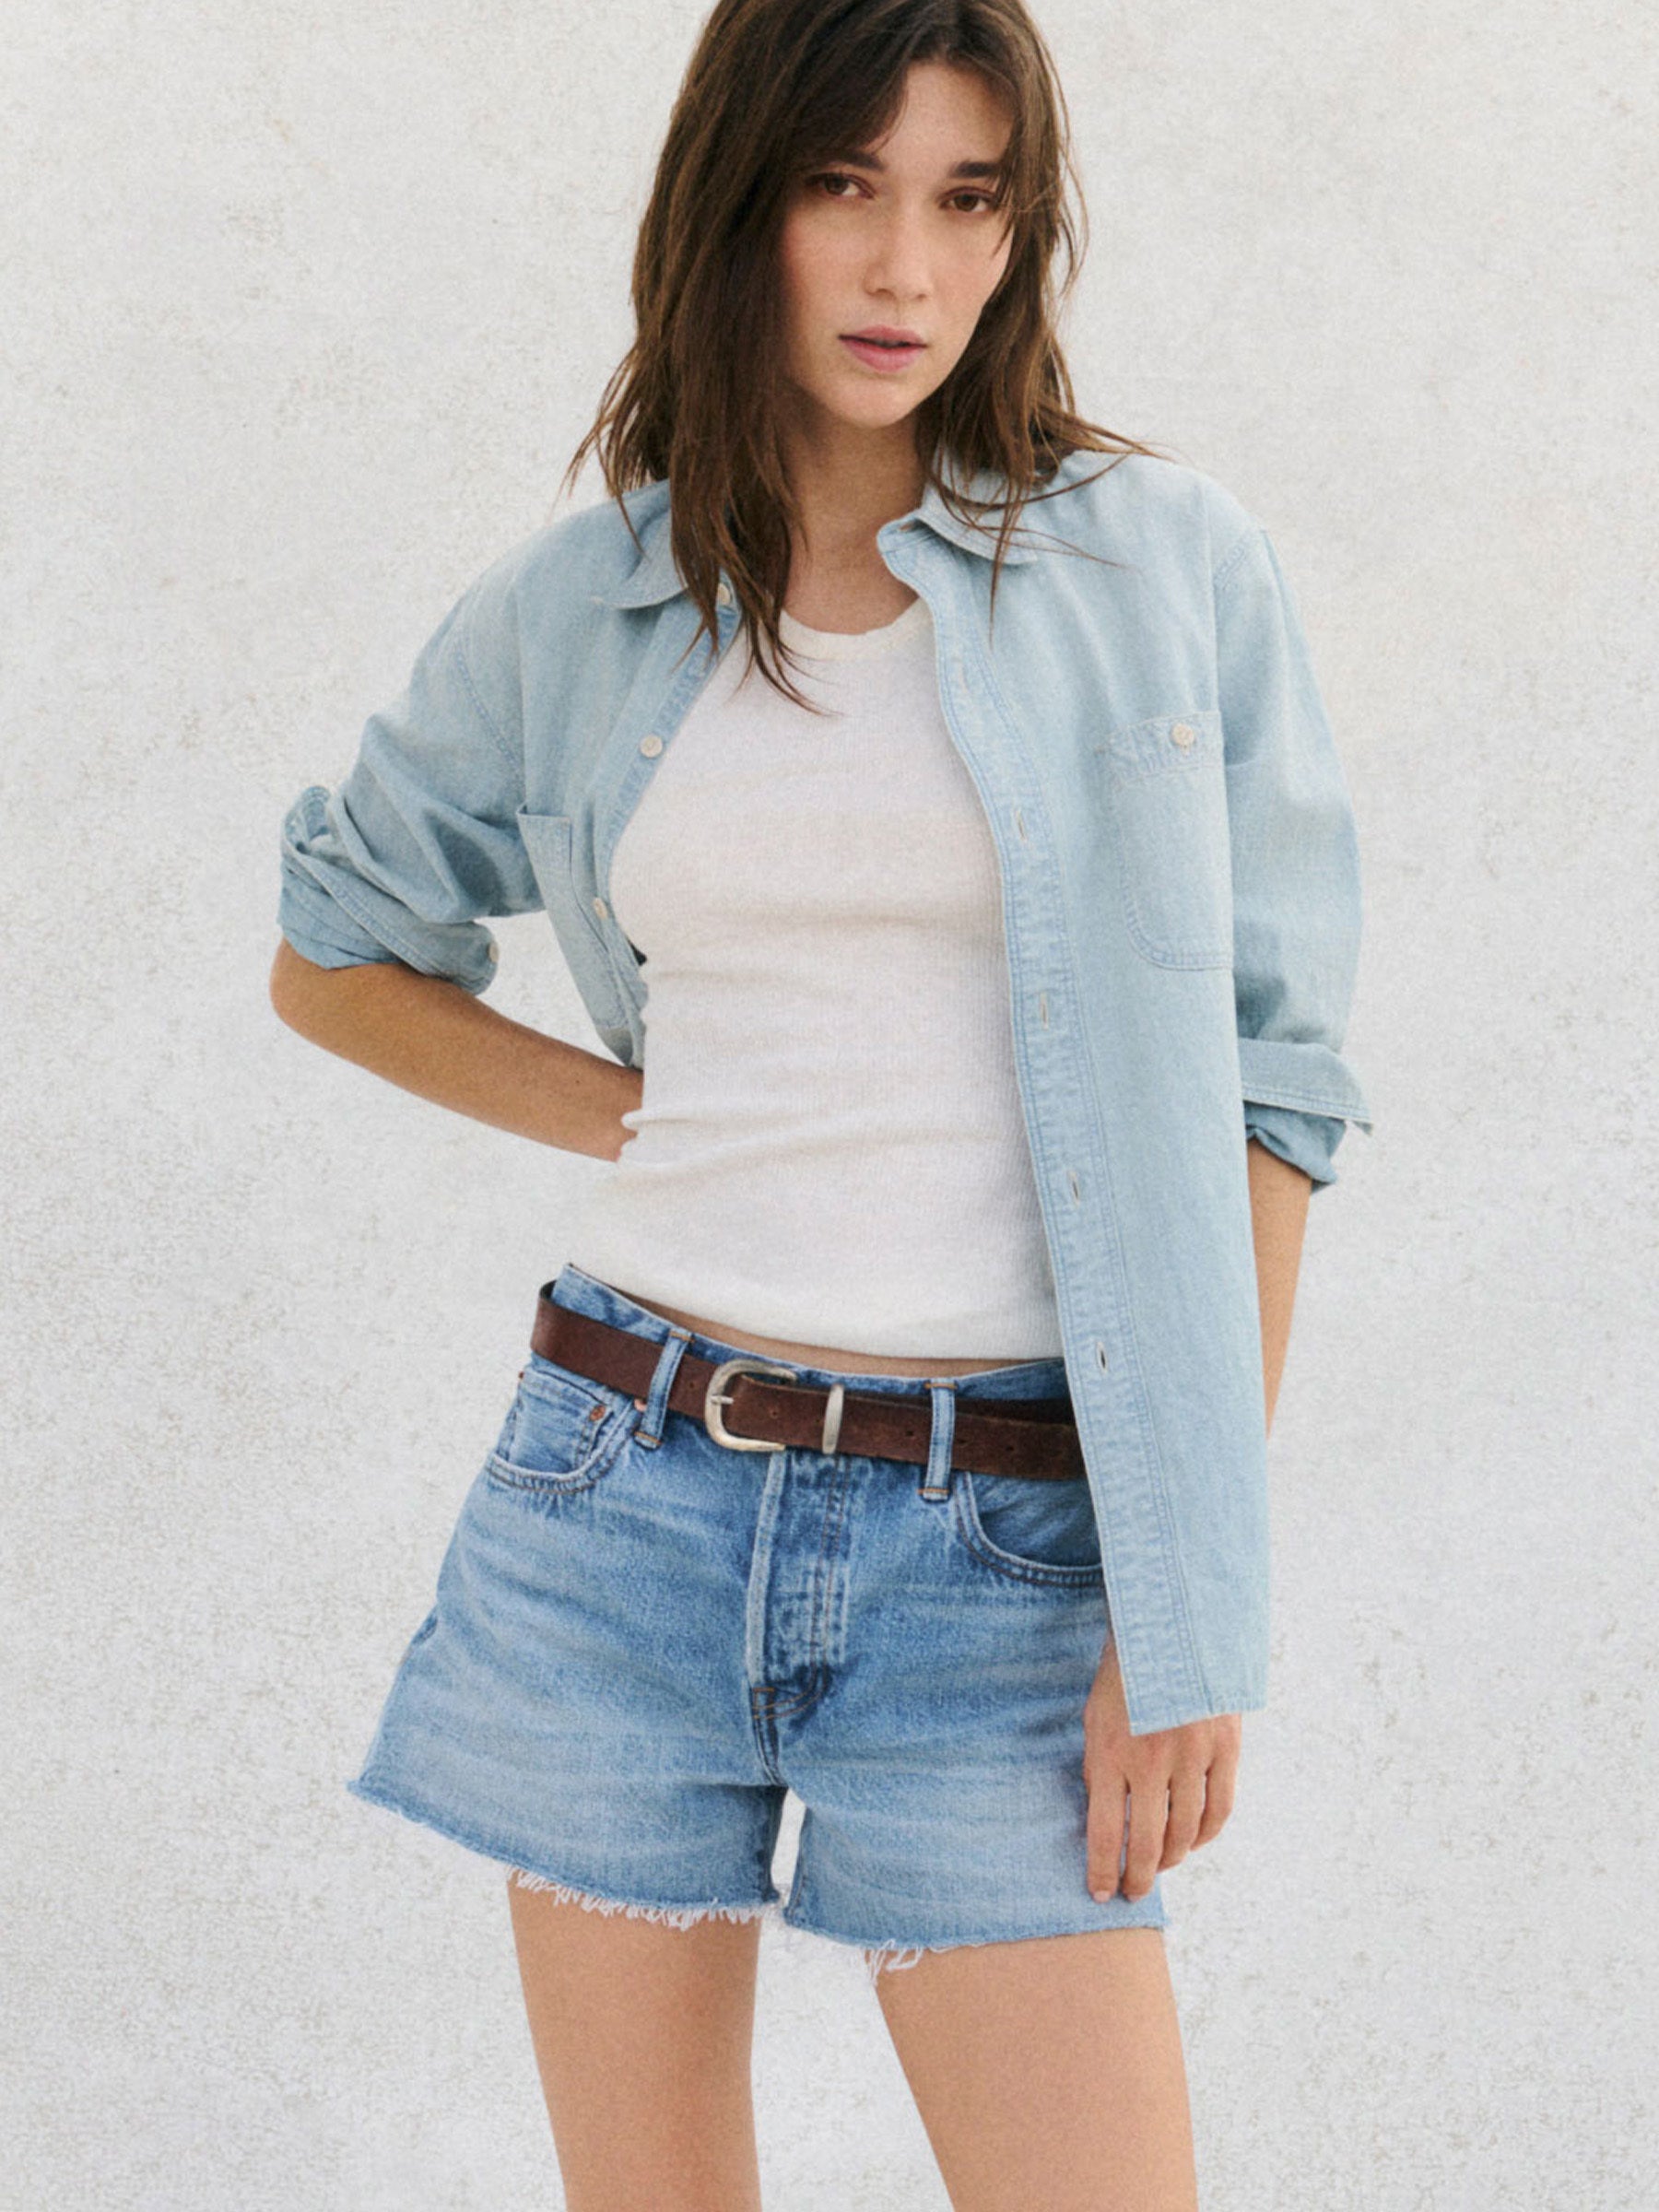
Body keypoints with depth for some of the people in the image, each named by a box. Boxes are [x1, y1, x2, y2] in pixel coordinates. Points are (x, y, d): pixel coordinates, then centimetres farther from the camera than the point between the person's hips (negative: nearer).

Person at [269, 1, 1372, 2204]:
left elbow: (1260, 1089, -2)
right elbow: (332, 952, 21)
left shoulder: (1169, 570, -1)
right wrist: (609, 1108, 4)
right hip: (628, 1491, 2)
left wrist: (1192, 1604, -7)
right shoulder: (569, 610, 6)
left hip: (1000, 1545, -2)